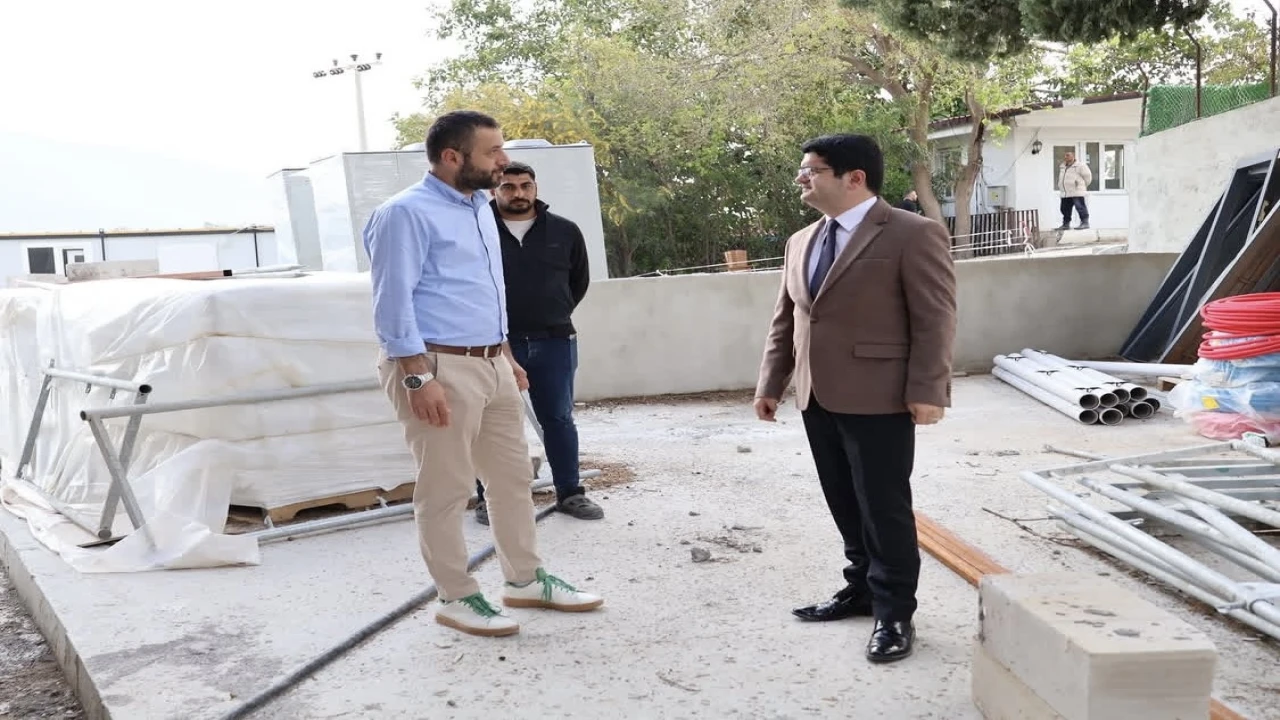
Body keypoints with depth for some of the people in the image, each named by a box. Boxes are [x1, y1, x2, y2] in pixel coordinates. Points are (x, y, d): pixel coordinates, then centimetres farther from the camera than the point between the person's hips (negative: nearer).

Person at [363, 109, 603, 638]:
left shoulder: (480, 206, 16)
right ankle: (456, 597, 15)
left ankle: (525, 580, 29)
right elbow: (393, 302, -16)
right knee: (446, 489, 1)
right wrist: (418, 378, -21)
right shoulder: (407, 213, -12)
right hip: (439, 367, -9)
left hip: (492, 364, 9)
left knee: (512, 474, 15)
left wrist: (508, 357, 22)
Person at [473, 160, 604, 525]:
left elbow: (580, 280, 16)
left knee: (559, 420, 11)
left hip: (554, 342, 2)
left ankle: (570, 493, 22)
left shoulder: (564, 231, 4)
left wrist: (554, 316, 13)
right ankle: (487, 498, 15)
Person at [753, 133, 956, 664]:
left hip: (879, 400, -7)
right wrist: (771, 383, 15)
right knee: (845, 505, 15)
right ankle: (861, 589, 31)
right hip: (818, 398, 7)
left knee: (884, 508, 2)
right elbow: (784, 319, 18)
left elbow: (935, 319, -11)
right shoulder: (801, 242, 15)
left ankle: (894, 613, 15)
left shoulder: (913, 235, -8)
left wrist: (927, 391, -16)